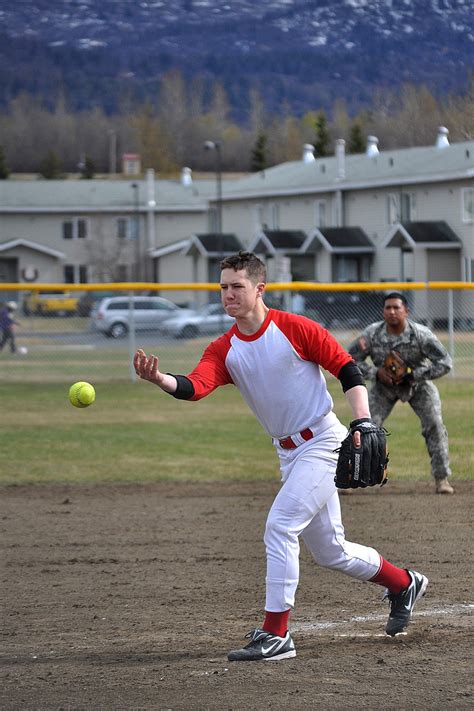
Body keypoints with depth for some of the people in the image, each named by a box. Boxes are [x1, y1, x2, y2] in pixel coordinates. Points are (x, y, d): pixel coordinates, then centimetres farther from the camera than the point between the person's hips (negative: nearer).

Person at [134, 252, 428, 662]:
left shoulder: (294, 329, -13)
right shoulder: (224, 350, 1)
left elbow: (347, 369, -8)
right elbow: (195, 387, -17)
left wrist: (363, 423, -18)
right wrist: (159, 379, -38)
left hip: (323, 442, -7)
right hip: (289, 453, 7)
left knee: (280, 526, -20)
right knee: (330, 552, 15)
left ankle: (276, 635, -16)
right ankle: (404, 585, 39)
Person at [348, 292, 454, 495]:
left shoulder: (421, 334, -28)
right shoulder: (372, 334, -23)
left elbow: (445, 362, -28)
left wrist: (413, 375, -33)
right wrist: (376, 372, -30)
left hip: (418, 385, -1)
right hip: (383, 387, 1)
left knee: (434, 425, -14)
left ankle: (442, 478, -2)